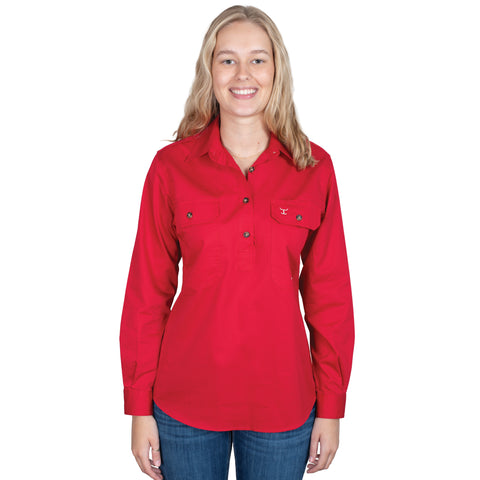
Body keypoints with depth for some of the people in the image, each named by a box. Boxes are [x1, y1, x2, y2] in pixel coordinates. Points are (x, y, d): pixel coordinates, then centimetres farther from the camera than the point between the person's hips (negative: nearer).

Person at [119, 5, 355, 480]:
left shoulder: (314, 168, -3)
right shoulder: (171, 166, -5)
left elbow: (330, 294, 0)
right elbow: (147, 292, -2)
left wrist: (331, 407, 1)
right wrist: (139, 408, -1)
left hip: (283, 402, 1)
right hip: (185, 402, 0)